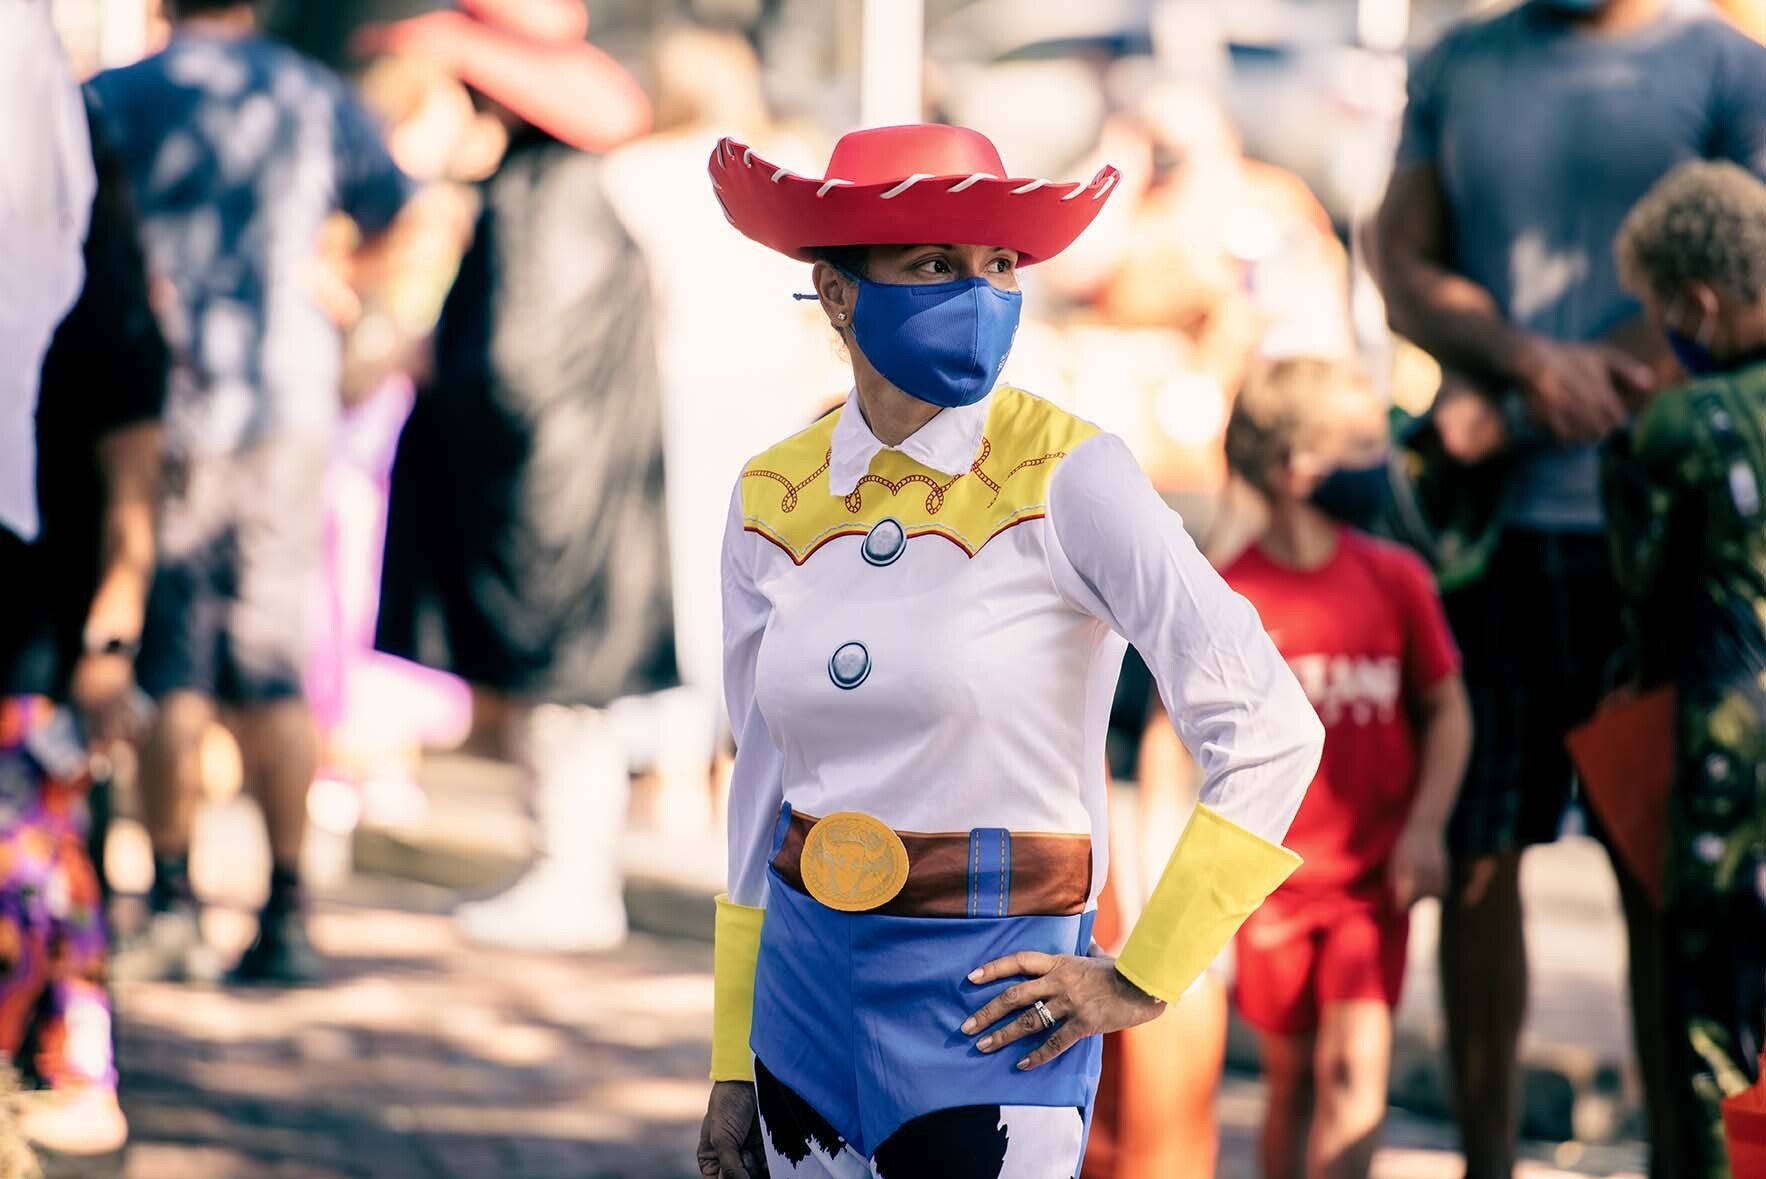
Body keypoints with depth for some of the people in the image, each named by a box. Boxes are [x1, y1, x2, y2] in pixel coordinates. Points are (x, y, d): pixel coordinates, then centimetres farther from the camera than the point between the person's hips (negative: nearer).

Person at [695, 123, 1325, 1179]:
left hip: (989, 1010, -5)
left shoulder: (1066, 480, -10)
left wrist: (1140, 983, -9)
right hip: (806, 992, 5)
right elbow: (765, 785, 12)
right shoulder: (774, 500, 4)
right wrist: (732, 1066, 13)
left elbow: (1272, 734, -12)